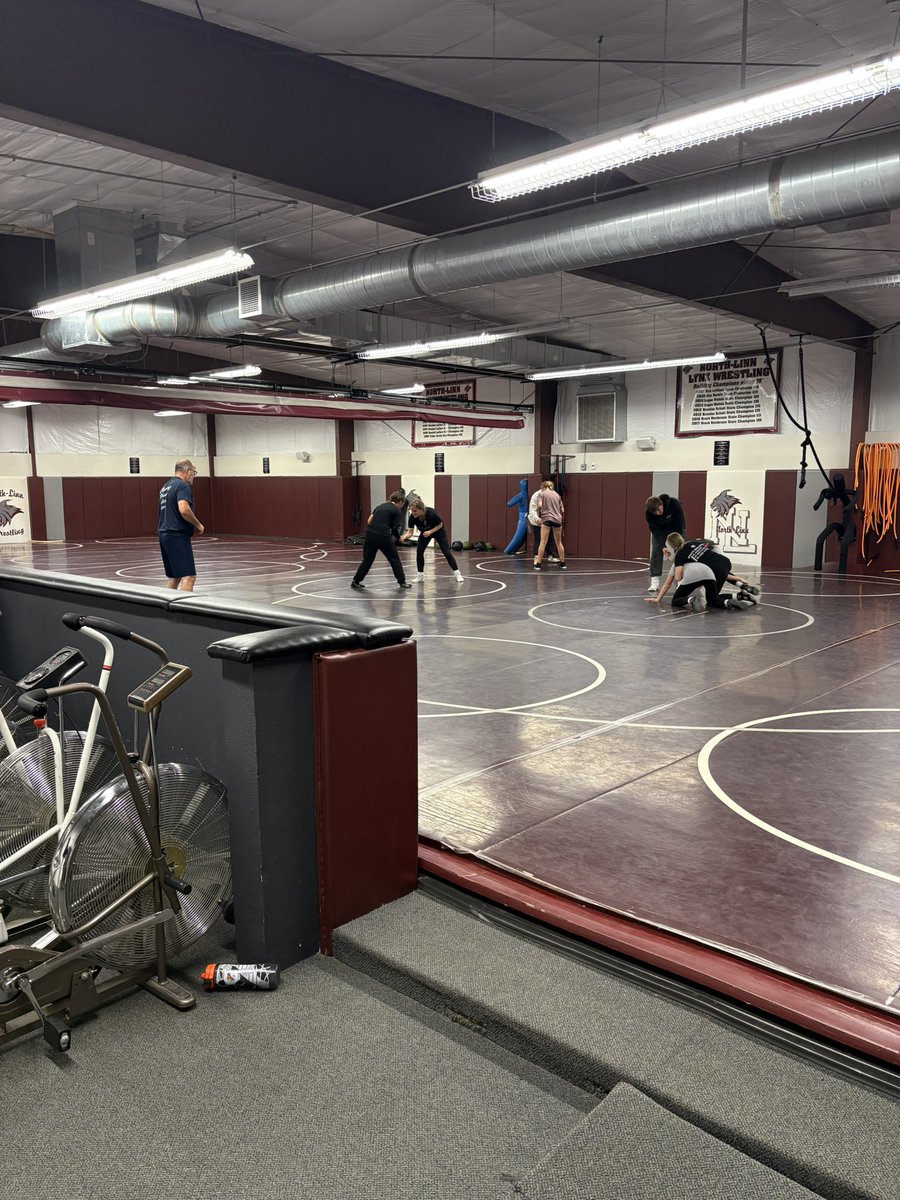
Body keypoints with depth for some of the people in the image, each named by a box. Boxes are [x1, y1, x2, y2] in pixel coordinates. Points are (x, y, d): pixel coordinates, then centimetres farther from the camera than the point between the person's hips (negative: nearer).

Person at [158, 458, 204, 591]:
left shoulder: (166, 486, 19)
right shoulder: (182, 486, -10)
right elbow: (184, 510, -25)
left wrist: (192, 526, 20)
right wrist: (198, 525, -11)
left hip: (164, 534, 10)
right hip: (177, 535, -10)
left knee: (173, 576, 16)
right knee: (188, 576, -13)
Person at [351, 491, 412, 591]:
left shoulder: (381, 506, 20)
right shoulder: (397, 511, 3)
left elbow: (369, 521, 14)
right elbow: (395, 529, -1)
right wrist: (399, 537, 18)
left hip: (370, 534, 6)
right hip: (383, 536, -6)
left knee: (367, 560, 16)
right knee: (394, 560, 10)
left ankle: (355, 581, 16)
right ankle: (402, 582, 16)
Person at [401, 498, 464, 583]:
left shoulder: (431, 514, -39)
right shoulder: (412, 517, -30)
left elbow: (440, 525, -21)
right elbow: (410, 532, -26)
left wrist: (430, 532, -34)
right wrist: (405, 536, -47)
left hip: (438, 531, -3)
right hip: (424, 532, 3)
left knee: (446, 552, -7)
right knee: (419, 551, -12)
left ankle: (458, 574, 6)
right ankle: (420, 575, 1)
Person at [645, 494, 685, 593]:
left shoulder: (674, 504, -37)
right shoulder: (648, 513, -31)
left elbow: (679, 525, -30)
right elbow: (655, 530, -28)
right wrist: (663, 547, -36)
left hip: (676, 528, -1)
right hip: (659, 530, 1)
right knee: (656, 551, -11)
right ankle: (654, 582, -10)